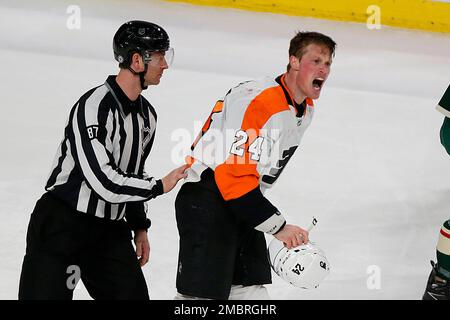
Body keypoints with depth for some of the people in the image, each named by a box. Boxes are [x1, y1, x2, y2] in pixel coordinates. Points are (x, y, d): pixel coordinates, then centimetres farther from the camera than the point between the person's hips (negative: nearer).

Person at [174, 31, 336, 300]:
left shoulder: (305, 108, 9)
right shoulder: (259, 102, -23)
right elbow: (234, 176, -26)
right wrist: (278, 226, -23)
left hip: (241, 205, 10)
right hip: (207, 201, -10)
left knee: (252, 291, 10)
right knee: (203, 293, -14)